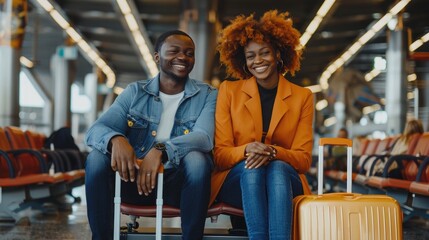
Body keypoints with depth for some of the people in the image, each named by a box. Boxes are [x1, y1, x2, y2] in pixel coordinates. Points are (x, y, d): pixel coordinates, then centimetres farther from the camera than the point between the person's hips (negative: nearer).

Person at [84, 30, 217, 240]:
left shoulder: (207, 96, 2)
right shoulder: (134, 92, 7)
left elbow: (204, 138, -17)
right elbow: (96, 130, -5)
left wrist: (161, 150, -36)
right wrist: (116, 139, -31)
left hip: (180, 183, -2)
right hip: (134, 178, 2)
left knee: (196, 159, -32)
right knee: (97, 157, -22)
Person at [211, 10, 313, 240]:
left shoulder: (302, 96, 7)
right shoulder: (228, 91, 6)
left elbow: (303, 159, 1)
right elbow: (220, 154, 1)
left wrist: (272, 152, -20)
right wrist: (247, 150, -22)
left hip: (284, 180, 0)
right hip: (237, 180, 0)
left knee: (278, 167, -34)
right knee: (251, 167, -34)